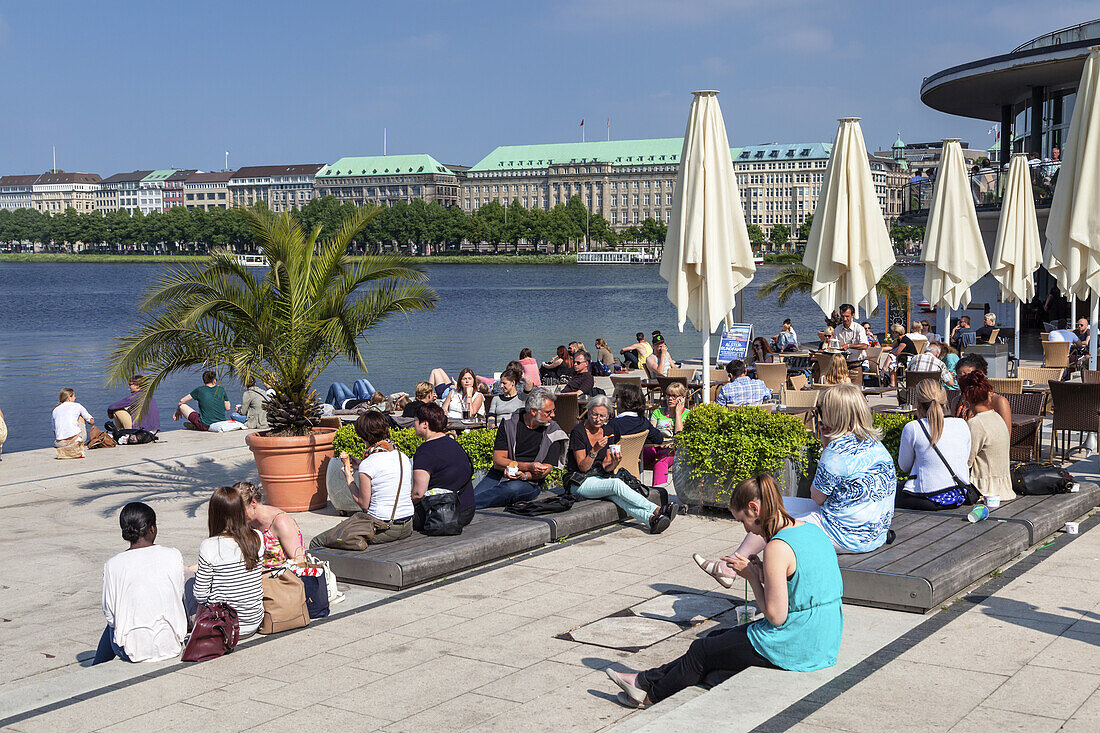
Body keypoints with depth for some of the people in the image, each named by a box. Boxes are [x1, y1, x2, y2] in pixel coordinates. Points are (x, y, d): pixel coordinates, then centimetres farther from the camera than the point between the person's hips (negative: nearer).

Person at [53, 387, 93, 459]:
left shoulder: (55, 410, 17)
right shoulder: (77, 406, 9)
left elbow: (54, 430, 21)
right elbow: (92, 421, 16)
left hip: (59, 444, 4)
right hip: (75, 440, -4)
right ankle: (80, 449, 21)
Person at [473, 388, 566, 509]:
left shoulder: (553, 432, 2)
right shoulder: (508, 424, 1)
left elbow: (547, 469, -3)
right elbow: (497, 461, -5)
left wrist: (524, 475, -23)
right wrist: (528, 466, -19)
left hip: (529, 482, -3)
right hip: (499, 475, 4)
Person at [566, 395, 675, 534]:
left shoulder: (609, 431, 7)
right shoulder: (579, 431, -10)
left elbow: (605, 468, 5)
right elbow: (583, 467, -12)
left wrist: (614, 464, -18)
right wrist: (595, 450, -27)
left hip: (600, 478, 4)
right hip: (579, 483, -4)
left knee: (616, 495, -31)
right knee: (617, 484, -31)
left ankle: (650, 519, -54)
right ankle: (657, 510, -35)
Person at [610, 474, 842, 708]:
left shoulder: (778, 548, -23)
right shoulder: (811, 529, 5)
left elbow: (776, 616, -21)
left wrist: (751, 575, -9)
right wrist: (762, 572, 4)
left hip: (792, 648, -9)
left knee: (702, 651, 9)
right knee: (717, 637, 20)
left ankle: (651, 693, 28)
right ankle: (646, 679, 27)